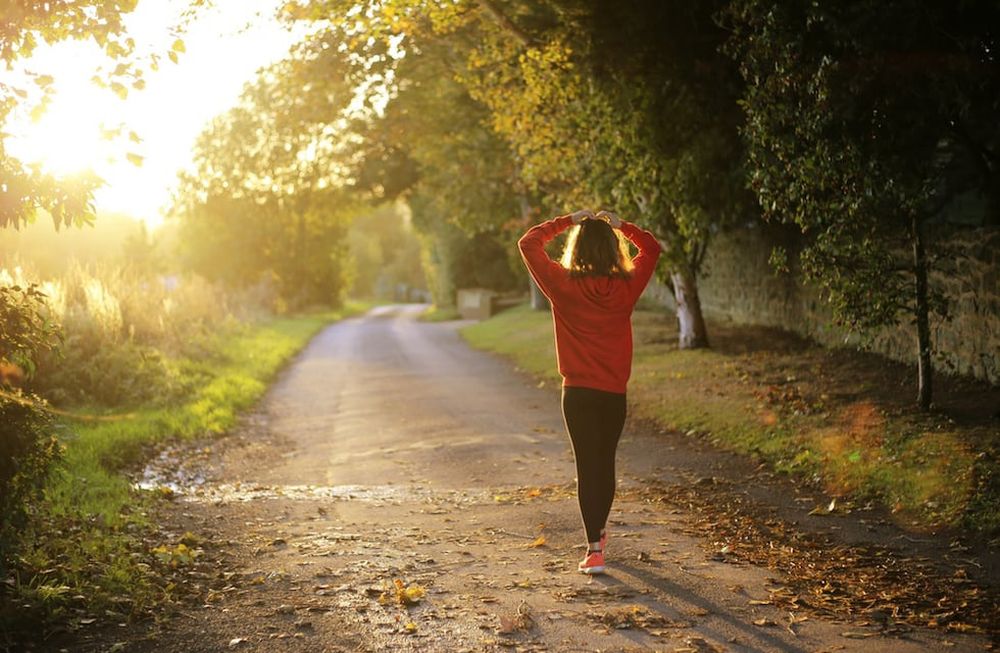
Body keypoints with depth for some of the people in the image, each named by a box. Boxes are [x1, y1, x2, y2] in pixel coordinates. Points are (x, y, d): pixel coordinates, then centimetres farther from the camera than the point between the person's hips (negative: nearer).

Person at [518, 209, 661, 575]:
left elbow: (528, 243, 0)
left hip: (578, 392, -2)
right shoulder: (626, 287, -3)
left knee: (587, 466, 0)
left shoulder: (563, 285, -10)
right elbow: (651, 248, 15)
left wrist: (566, 222, 4)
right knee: (606, 463, 18)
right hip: (615, 393, 3)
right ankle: (599, 532, 37)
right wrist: (619, 225, 13)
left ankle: (595, 549, -6)